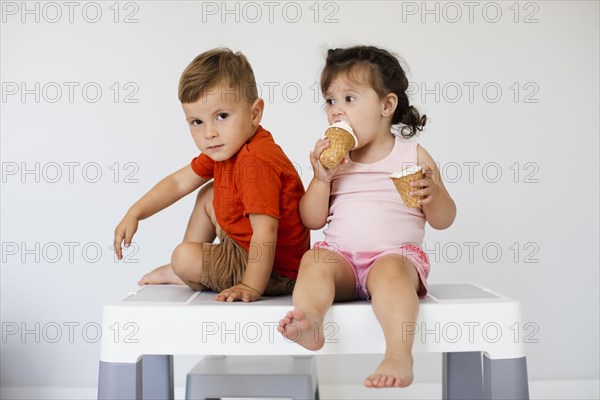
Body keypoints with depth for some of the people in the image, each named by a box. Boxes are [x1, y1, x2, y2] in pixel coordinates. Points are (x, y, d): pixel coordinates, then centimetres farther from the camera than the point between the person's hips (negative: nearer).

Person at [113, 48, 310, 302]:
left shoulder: (256, 161, -32)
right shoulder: (223, 149, 1)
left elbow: (265, 231, -35)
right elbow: (179, 182, 10)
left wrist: (251, 287, -35)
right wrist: (134, 214, 3)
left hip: (276, 270, -10)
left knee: (183, 257, -19)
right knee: (208, 195, 21)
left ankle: (182, 274, 17)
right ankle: (188, 268, 25)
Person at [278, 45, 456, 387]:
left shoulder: (413, 156, 7)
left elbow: (443, 220, 8)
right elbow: (313, 220, 9)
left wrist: (432, 195, -14)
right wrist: (321, 179, -7)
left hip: (396, 254, -2)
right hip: (341, 255, 3)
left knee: (391, 270, -35)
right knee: (314, 260, -28)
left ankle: (399, 355, -46)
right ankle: (310, 321, -51)